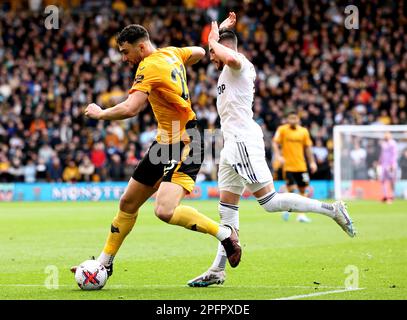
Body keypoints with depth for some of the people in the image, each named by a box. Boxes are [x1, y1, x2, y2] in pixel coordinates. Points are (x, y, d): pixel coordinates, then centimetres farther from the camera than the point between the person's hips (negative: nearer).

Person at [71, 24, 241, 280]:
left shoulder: (150, 67, -18)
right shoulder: (171, 53, 8)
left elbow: (129, 109, -27)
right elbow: (198, 52, 28)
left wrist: (100, 113, -10)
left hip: (184, 145, -10)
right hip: (165, 142, 10)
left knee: (165, 211, -27)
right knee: (128, 203, 14)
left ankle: (225, 233, -11)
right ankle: (105, 262, 25)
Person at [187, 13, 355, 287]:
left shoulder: (239, 64, -7)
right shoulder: (228, 70, 22)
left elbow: (230, 57, -34)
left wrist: (213, 40, -16)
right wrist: (221, 28, 33)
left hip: (244, 141, -10)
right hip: (234, 145, 10)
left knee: (269, 201, -14)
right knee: (227, 208, 7)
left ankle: (332, 210, -8)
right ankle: (218, 270, 8)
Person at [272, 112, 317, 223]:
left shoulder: (303, 131, 8)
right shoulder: (282, 129, -1)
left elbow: (308, 147, 13)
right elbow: (275, 143, -6)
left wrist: (312, 162, 8)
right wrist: (278, 156, -21)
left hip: (301, 166, 4)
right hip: (287, 165, -4)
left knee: (303, 190, 2)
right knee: (291, 189, -11)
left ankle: (301, 214, 9)